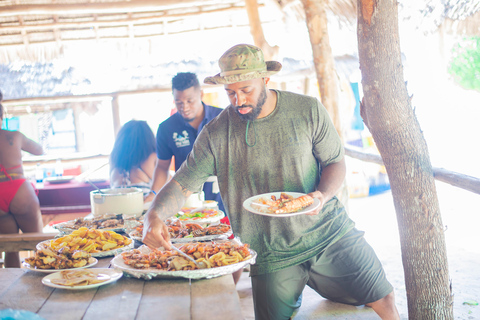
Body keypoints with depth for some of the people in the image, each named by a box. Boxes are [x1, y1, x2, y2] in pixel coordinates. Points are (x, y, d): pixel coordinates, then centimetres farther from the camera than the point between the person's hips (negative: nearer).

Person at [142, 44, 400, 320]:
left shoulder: (308, 110, -5)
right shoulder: (216, 134, -6)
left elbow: (336, 162, 2)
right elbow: (182, 184, -6)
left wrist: (322, 196, -18)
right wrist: (155, 216, -26)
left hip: (329, 231, 1)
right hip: (272, 254, 0)